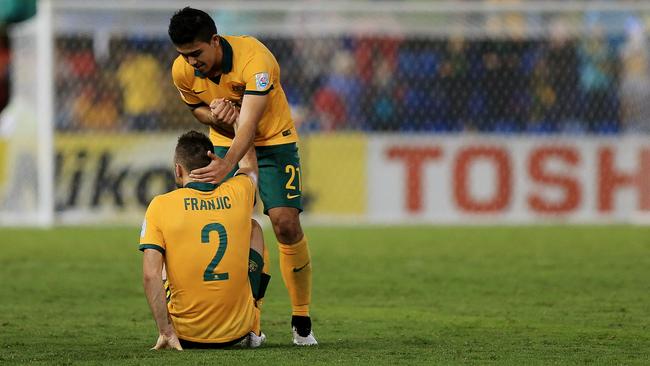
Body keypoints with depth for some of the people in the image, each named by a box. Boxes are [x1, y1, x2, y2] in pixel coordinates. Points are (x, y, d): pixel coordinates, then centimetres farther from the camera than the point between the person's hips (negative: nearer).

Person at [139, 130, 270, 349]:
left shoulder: (160, 205, -9)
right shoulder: (237, 194, -1)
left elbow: (150, 275, -17)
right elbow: (249, 165, 25)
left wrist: (166, 332, -14)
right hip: (237, 330, 1)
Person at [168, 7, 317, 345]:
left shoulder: (255, 59, -32)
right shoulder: (182, 71, -15)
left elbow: (248, 126, -38)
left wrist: (227, 165, -55)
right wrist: (215, 115, -20)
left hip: (272, 141, -4)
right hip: (225, 144, 4)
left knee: (286, 224, -17)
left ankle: (301, 321, -3)